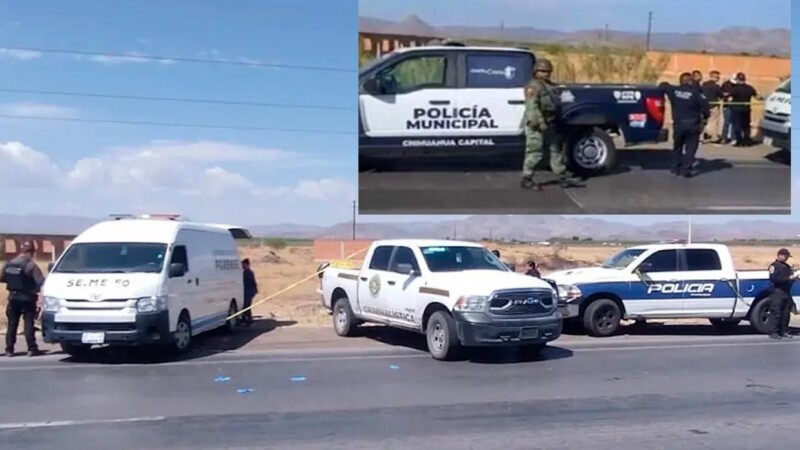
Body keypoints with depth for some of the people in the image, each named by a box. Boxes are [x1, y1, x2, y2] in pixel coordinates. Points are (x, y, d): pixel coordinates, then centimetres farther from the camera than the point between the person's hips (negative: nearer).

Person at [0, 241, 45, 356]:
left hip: (13, 297, 5)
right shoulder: (31, 265, -16)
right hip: (27, 299, -5)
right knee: (29, 324, 0)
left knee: (12, 324, 12)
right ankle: (32, 349, -2)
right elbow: (41, 282, -23)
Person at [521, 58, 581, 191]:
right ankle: (526, 180, 2)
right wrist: (540, 122, -28)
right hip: (537, 126, -9)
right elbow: (532, 106, -22)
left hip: (549, 125, 10)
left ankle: (563, 177, 14)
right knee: (534, 152, -6)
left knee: (557, 150, 10)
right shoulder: (533, 86, -11)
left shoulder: (550, 86, 19)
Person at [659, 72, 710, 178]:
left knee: (677, 146, 18)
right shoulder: (695, 92, -9)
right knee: (690, 148, 4)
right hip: (693, 125, -3)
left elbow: (663, 86, 13)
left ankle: (676, 168, 20)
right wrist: (705, 116, 4)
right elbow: (704, 105, -12)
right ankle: (686, 169, -2)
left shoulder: (674, 90, -1)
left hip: (678, 124, 3)